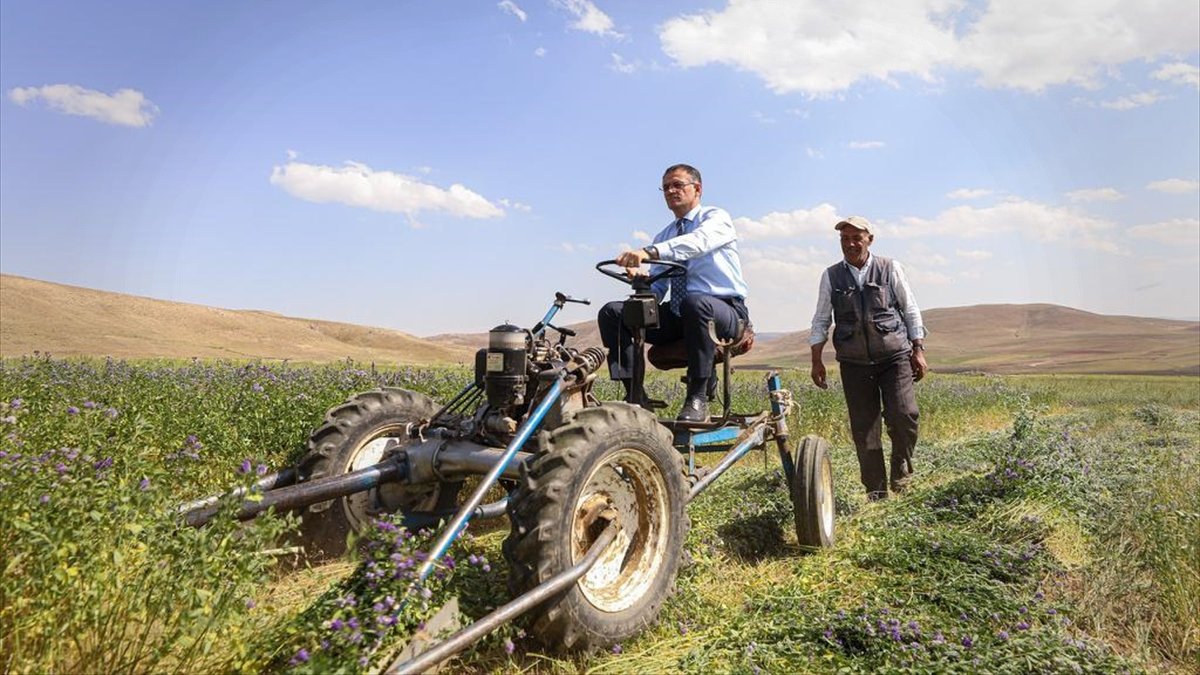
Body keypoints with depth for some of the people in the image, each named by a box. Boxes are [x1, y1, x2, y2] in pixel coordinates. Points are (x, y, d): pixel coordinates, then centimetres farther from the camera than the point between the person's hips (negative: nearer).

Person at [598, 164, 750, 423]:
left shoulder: (716, 217, 2)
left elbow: (698, 241, -24)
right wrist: (641, 277, -13)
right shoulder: (663, 237, 20)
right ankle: (635, 396, -15)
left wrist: (650, 252, -39)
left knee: (694, 303, -41)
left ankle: (697, 399, -30)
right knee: (612, 312, -12)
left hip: (724, 311, -5)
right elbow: (656, 290, 12)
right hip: (677, 315, 6)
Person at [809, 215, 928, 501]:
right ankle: (876, 490, 15)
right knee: (863, 428, 2)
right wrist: (816, 361, 4)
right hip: (854, 362, 1)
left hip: (894, 356, -1)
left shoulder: (890, 269, 3)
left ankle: (902, 468, 13)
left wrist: (918, 351, 4)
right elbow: (821, 321, 9)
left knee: (903, 415, -16)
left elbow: (911, 311, 8)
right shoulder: (831, 277, 5)